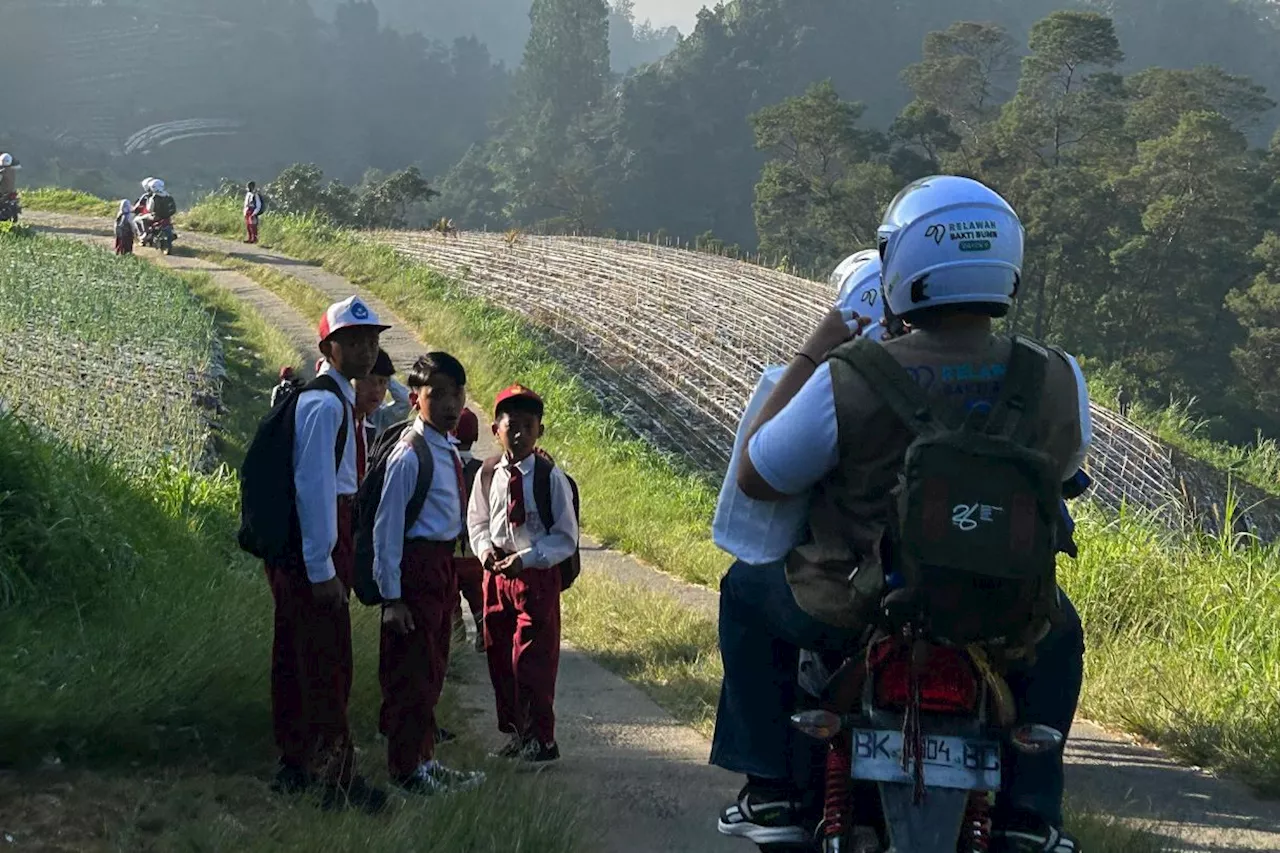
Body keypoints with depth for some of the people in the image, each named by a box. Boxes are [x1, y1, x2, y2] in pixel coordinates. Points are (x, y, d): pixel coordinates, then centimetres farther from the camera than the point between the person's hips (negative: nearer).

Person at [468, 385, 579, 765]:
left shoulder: (551, 478, -11)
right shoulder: (487, 474, 1)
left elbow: (566, 538, -8)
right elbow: (477, 521, 15)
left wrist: (525, 559, -18)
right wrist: (484, 548, -5)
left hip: (537, 576, -5)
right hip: (496, 574, 5)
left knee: (531, 659, -5)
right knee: (499, 657, 11)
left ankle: (540, 738, 6)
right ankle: (515, 730, 24)